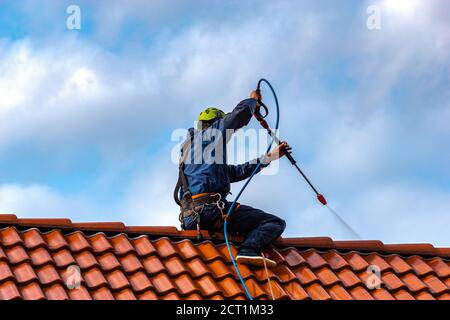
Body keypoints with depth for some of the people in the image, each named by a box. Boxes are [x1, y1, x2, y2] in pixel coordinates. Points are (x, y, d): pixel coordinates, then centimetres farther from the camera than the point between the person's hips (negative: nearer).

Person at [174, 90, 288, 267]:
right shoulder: (210, 133, 10)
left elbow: (237, 172, 34)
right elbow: (241, 113, 1)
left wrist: (269, 157, 35)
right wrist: (253, 100, 23)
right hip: (210, 208, -8)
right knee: (275, 223, -12)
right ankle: (249, 250, -36)